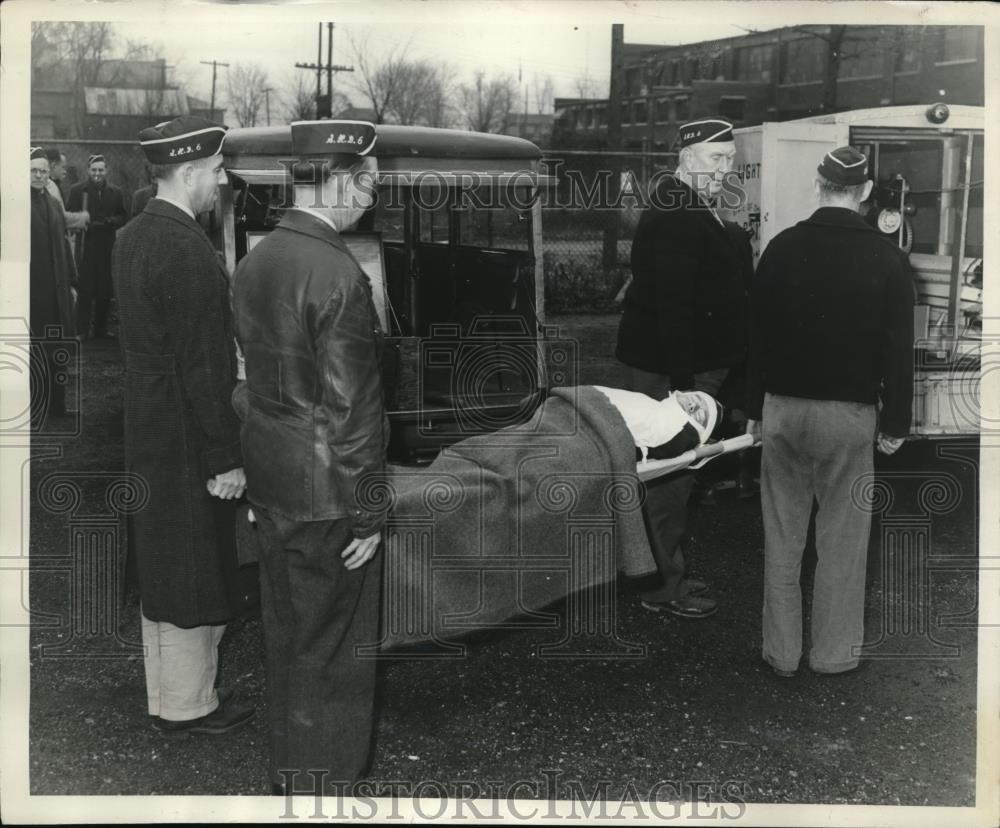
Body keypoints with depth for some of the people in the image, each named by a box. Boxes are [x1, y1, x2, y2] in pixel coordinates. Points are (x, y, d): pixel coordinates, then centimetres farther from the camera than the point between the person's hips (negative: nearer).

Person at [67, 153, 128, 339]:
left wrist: (110, 221, -8)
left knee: (104, 290, 5)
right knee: (84, 290, -3)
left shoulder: (115, 192, 10)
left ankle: (101, 329, 15)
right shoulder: (77, 190, 2)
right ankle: (82, 329, 4)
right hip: (85, 246, -2)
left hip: (107, 247, 3)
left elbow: (124, 217, 10)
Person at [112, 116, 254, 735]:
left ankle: (171, 691, 34)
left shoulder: (135, 236, 9)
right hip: (187, 440, -10)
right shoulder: (186, 250, -22)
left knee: (166, 567, 19)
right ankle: (188, 706, 19)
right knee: (193, 574, 4)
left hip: (150, 433, 10)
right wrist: (227, 458, -18)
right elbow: (202, 365, -23)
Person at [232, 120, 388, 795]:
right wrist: (368, 514, -13)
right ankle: (327, 785, 20)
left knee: (287, 635, 21)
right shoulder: (339, 276, -21)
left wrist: (259, 475, 20)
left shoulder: (255, 261, 5)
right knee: (332, 649, 6)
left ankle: (288, 776, 37)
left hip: (269, 479, 9)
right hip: (325, 492, -9)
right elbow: (351, 408, -21)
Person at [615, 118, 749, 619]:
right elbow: (673, 305, -26)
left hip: (690, 365, 10)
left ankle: (665, 573, 28)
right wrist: (683, 384, -28)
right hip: (667, 370, -10)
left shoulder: (694, 215, 16)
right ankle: (663, 588, 8)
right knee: (669, 475, -2)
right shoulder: (675, 221, -19)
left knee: (670, 473, 17)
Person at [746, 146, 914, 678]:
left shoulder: (782, 248, -1)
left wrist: (756, 407, 13)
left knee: (783, 536, 10)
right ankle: (834, 653, 15)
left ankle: (781, 652, 17)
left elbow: (759, 333, 4)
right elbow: (898, 349, -2)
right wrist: (895, 422, 5)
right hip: (851, 413, -2)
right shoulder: (887, 259, -5)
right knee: (843, 537, 8)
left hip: (785, 408, 2)